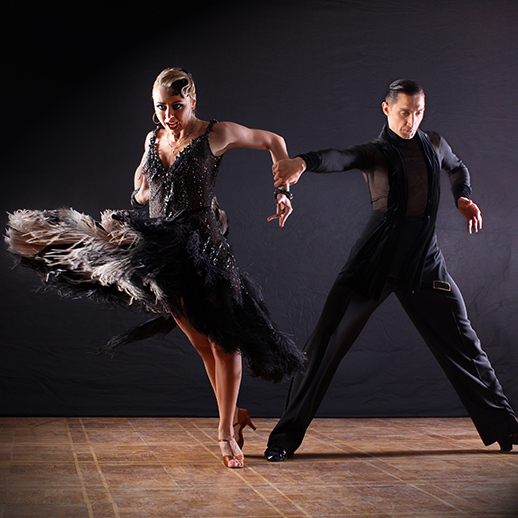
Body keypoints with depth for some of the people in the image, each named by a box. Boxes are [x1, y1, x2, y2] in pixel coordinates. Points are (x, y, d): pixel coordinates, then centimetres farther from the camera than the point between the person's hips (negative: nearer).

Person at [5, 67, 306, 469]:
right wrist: (141, 195, 5)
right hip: (162, 249, 5)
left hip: (202, 246, -5)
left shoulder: (217, 135, -3)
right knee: (200, 341, 7)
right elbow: (142, 194, 29)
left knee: (223, 340, -5)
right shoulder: (153, 140, 12)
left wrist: (283, 192, 2)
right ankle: (234, 414, 23)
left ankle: (226, 432, 8)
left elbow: (273, 141, 10)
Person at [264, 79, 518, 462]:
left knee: (463, 344, 8)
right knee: (326, 343, -8)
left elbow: (458, 169, 36)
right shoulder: (376, 152, -2)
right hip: (376, 258, -3)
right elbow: (340, 158, -25)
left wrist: (464, 198, 14)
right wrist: (302, 162, -47)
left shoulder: (435, 144, 13)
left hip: (425, 261, 4)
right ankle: (286, 437, 1)